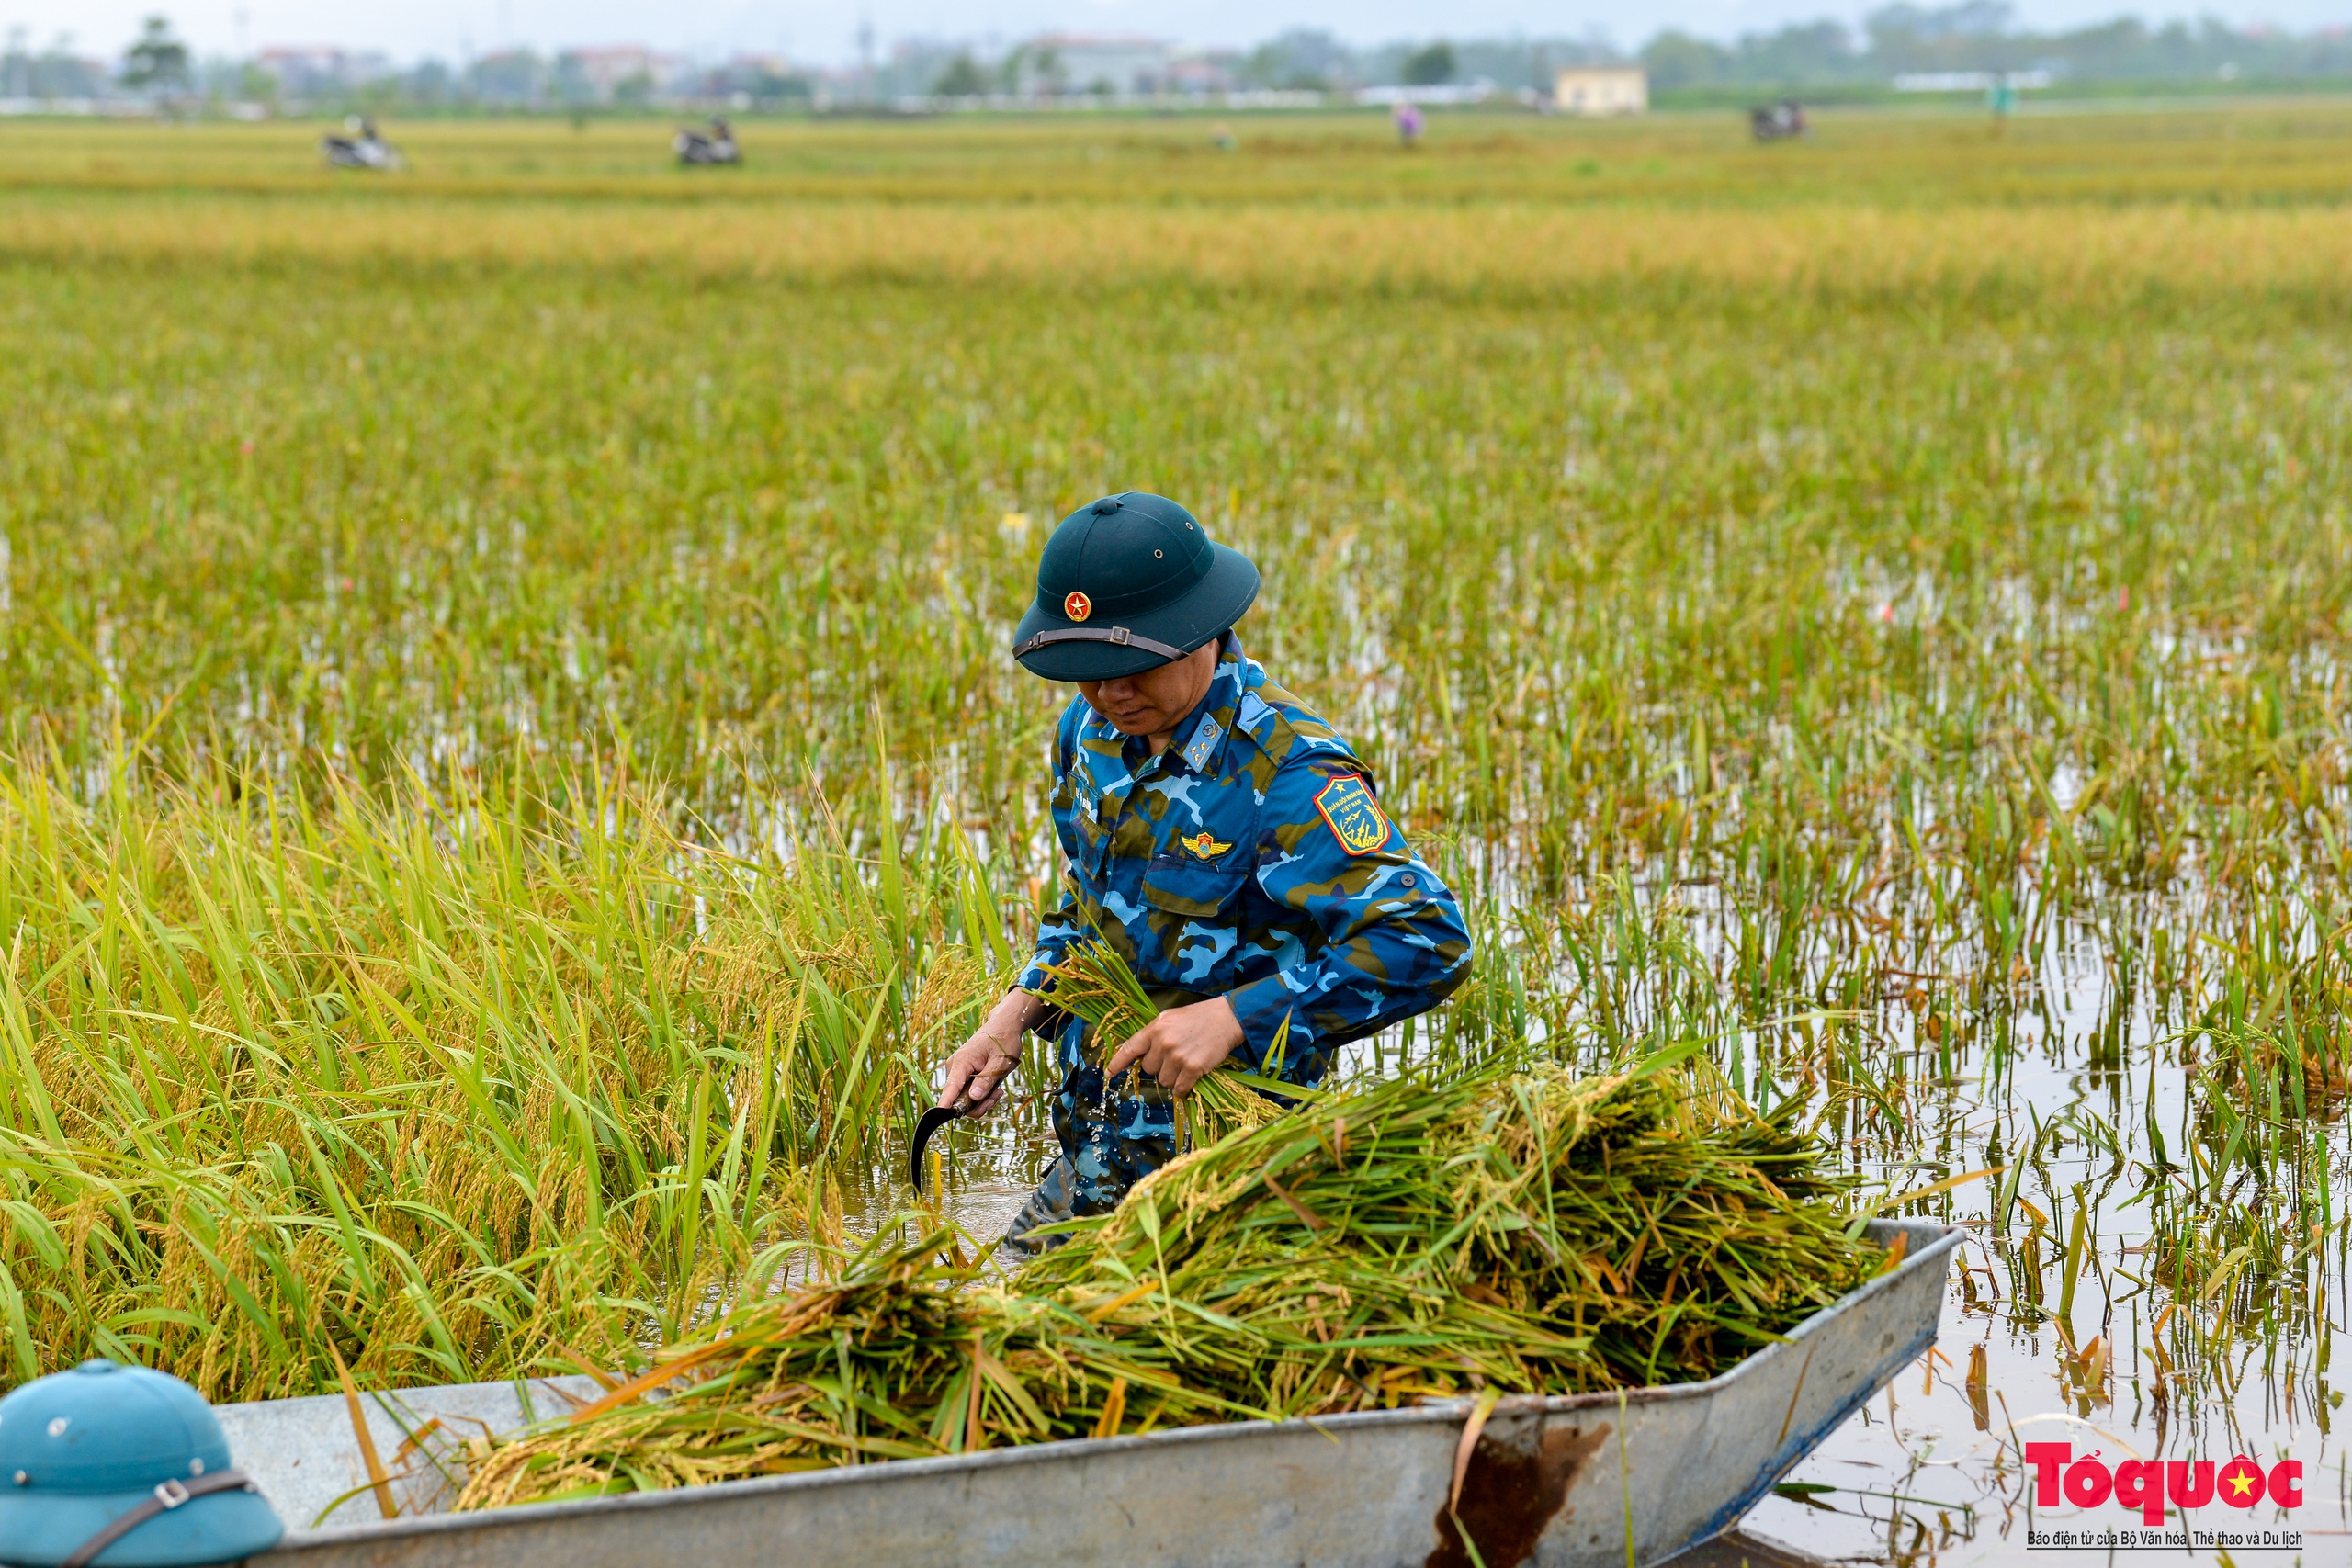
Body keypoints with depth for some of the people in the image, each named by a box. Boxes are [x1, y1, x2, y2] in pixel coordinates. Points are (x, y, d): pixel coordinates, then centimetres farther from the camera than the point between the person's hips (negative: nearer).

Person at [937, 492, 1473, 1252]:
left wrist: (1234, 1016, -33)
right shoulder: (1092, 731, 3)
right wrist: (1014, 1015, 4)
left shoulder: (1285, 774, -23)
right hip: (1097, 1147, 8)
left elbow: (1427, 941, -31)